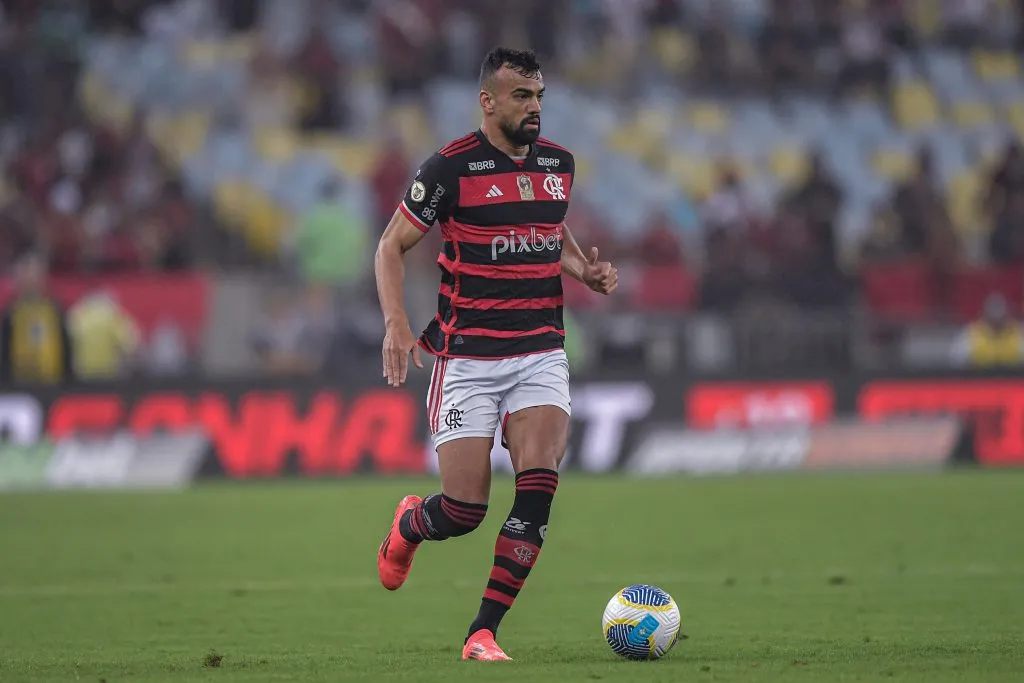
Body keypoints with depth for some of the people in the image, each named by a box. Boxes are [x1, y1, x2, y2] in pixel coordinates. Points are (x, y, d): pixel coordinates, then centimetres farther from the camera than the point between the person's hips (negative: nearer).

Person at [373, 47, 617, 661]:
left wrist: (586, 271, 6)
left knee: (539, 486, -16)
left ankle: (483, 632, -8)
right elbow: (392, 246, -1)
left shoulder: (559, 162, 8)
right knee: (465, 511, -5)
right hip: (469, 359, -4)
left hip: (541, 353, 4)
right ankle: (409, 526, 34)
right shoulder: (451, 168, -8)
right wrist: (396, 325, -15)